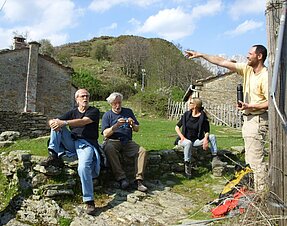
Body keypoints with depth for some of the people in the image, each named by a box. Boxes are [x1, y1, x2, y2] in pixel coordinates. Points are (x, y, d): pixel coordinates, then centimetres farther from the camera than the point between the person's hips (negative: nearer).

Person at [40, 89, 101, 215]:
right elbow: (51, 121, 11)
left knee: (83, 168, -32)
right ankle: (54, 156, -15)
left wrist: (64, 123, -24)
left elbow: (83, 121, -13)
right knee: (57, 125, -9)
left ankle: (89, 201, -20)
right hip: (72, 142, 5)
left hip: (86, 144, -5)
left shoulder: (94, 111, 7)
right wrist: (53, 122, -15)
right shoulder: (72, 112, 21)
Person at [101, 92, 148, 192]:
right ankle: (121, 178, -32)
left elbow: (137, 129, 15)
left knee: (142, 151, -23)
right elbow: (105, 134, -4)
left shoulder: (128, 112, 16)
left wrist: (133, 125, -8)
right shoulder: (107, 115, 8)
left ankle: (139, 180, -21)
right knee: (109, 148, -37)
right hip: (112, 141, -2)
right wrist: (116, 125, -19)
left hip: (128, 142, 3)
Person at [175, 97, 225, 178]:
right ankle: (187, 165, -28)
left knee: (212, 137, -17)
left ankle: (215, 159, -21)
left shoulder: (203, 117, -2)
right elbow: (177, 127, 5)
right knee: (188, 143, -37)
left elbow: (207, 132, -1)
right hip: (185, 140, -1)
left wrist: (205, 139, -23)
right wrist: (182, 137, -12)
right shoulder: (186, 114, 2)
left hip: (197, 140, 1)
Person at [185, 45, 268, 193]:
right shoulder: (247, 69, 7)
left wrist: (250, 106, -22)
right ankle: (256, 190, 26)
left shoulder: (265, 76, -15)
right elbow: (222, 62, 5)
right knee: (250, 159, 15)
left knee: (256, 159, -6)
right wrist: (200, 55, 2)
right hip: (248, 118, 9)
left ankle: (261, 193, 5)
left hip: (258, 120, -9)